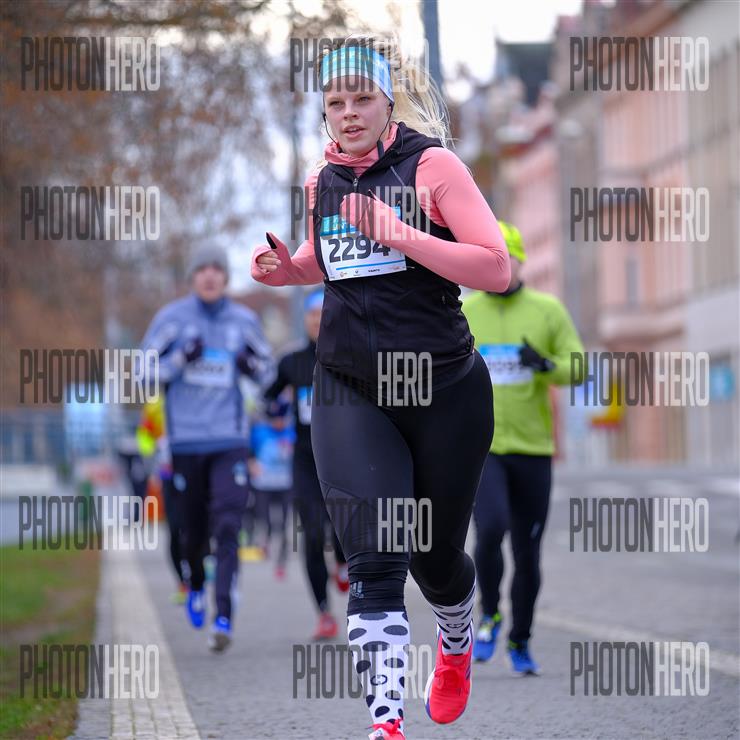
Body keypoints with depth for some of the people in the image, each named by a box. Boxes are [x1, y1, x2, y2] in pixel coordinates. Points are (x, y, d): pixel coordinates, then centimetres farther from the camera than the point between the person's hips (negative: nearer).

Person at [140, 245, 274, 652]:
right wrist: (182, 358, -15)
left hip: (229, 439, 0)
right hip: (186, 439, 0)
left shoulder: (243, 320, 6)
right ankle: (196, 584, 41)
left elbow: (266, 372, 16)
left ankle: (223, 618, -17)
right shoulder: (172, 317, 2)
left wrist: (252, 363, -7)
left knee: (227, 525, -13)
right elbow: (146, 371, 2)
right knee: (193, 526, 9)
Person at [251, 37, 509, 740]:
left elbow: (496, 268, -17)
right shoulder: (322, 181, 6)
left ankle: (456, 644, 48)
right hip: (349, 394, 2)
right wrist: (285, 268, 6)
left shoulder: (431, 165, -9)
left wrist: (404, 235, -27)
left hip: (444, 391, -2)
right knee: (373, 562, -14)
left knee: (434, 557, 14)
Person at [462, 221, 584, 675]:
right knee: (491, 528, -24)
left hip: (533, 450, 1)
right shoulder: (462, 313, 4)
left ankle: (521, 642, 25)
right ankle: (489, 615, 2)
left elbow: (579, 368, 1)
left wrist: (547, 365, -19)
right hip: (480, 447, -1)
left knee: (528, 554, 6)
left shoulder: (547, 310, 2)